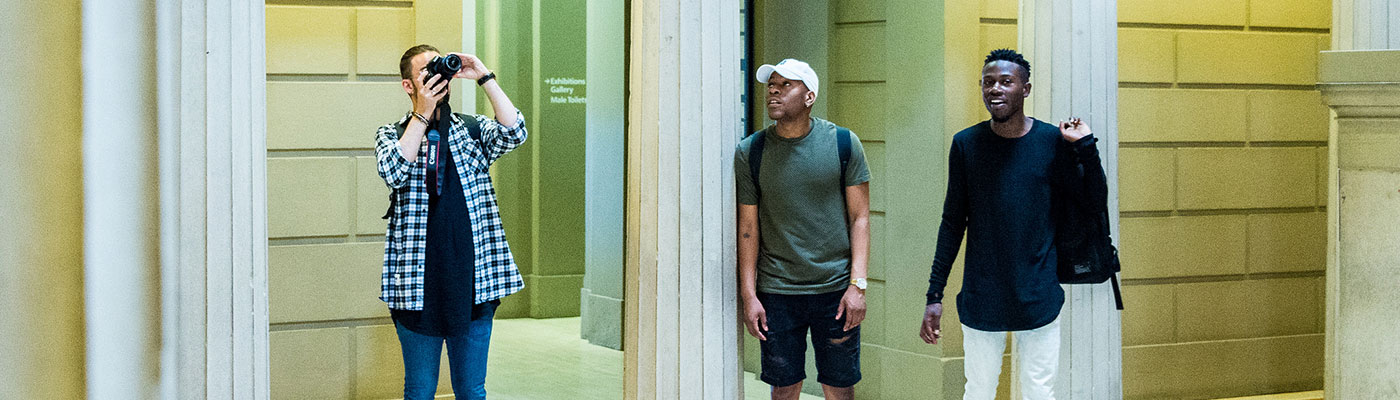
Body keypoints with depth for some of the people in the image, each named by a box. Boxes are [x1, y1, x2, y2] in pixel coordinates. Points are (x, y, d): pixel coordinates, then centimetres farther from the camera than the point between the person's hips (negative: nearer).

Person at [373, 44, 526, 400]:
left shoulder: (473, 129, 10)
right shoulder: (392, 134, 7)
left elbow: (514, 133, -10)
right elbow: (394, 171, -14)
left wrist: (484, 78, -12)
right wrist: (423, 113, -16)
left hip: (472, 277, 1)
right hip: (419, 282, -1)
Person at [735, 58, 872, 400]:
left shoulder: (843, 143, -1)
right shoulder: (750, 152, 1)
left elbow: (859, 217, 0)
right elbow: (748, 228, 3)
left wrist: (858, 285, -8)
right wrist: (749, 295, -2)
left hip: (836, 289, 0)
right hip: (777, 293, 0)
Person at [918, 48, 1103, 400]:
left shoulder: (1053, 141, -2)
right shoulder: (966, 144, 0)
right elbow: (953, 223, 5)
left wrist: (1085, 147, -10)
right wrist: (934, 295, 2)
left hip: (1038, 300, 0)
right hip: (981, 300, 1)